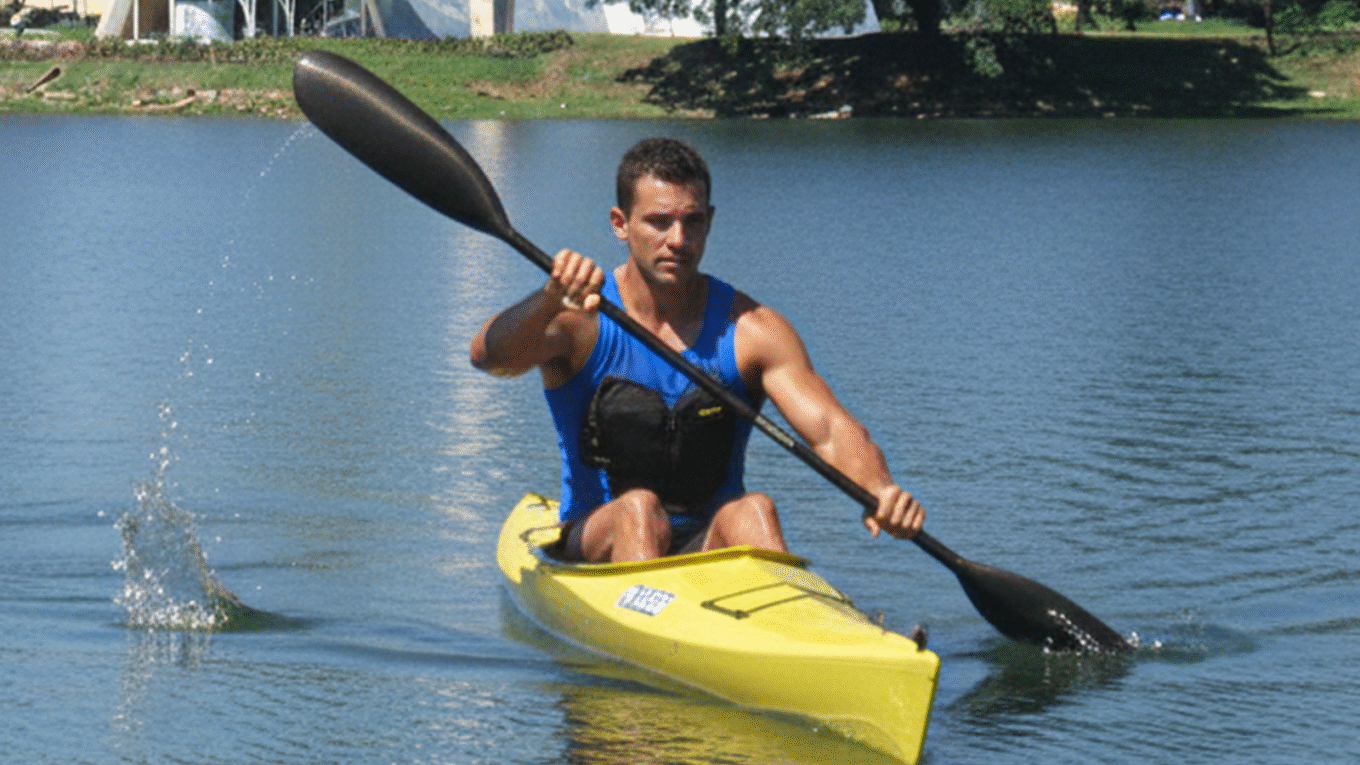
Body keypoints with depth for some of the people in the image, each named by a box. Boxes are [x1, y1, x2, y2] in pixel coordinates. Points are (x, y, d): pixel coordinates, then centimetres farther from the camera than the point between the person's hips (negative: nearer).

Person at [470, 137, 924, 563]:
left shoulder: (751, 330, 0)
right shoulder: (581, 319, -5)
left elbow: (830, 429, -11)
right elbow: (488, 356, -25)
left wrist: (880, 492, -34)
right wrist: (552, 299, -47)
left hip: (711, 550, 1)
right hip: (597, 545, -1)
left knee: (752, 511, -29)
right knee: (639, 509, -32)